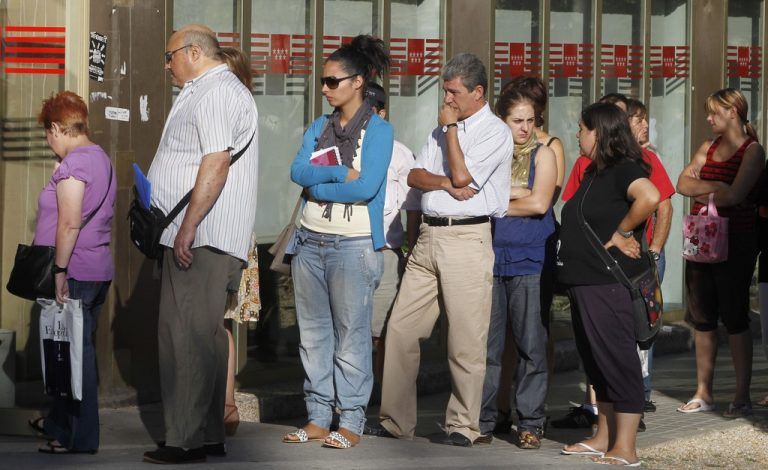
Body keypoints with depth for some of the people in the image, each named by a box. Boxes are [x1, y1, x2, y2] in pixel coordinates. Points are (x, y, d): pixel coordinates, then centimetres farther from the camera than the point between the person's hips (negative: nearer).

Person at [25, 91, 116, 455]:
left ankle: (81, 438, 0)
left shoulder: (73, 163, -14)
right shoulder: (101, 158, 16)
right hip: (99, 270, 10)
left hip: (76, 274, -10)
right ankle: (58, 423, 29)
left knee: (75, 352, -4)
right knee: (78, 349, 17)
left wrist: (60, 270, -18)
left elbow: (70, 223, -21)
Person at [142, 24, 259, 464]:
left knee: (186, 335, -11)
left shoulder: (216, 94, -12)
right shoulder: (207, 92, 23)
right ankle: (210, 436, 17)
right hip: (197, 236, 11)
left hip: (201, 236, -11)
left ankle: (186, 440, -11)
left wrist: (188, 225, -23)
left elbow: (216, 162, -22)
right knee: (204, 335, 12)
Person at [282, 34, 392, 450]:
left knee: (351, 335, -3)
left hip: (353, 244, -6)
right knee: (313, 333, 8)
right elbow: (298, 171, -2)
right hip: (310, 241, 6)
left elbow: (366, 186, -16)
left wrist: (317, 185, -8)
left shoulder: (378, 130, -4)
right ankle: (318, 417, 14)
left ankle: (351, 422, 1)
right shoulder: (318, 127, 13)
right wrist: (340, 174, -14)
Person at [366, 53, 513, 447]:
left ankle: (462, 425, 5)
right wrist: (447, 183, -8)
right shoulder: (443, 129, 21)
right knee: (400, 329, 4)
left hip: (466, 239, -7)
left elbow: (461, 175, -14)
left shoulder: (496, 133, -3)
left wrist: (450, 128, -2)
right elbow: (414, 176, 11)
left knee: (466, 340, -4)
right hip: (428, 236, 7)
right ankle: (396, 419, 11)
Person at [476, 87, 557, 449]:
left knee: (532, 344, -1)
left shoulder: (542, 154, 5)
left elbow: (539, 203, -8)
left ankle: (530, 423, 5)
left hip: (529, 261, -2)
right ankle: (482, 421, 8)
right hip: (490, 257, 2)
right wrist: (515, 193, -8)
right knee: (485, 343, 1)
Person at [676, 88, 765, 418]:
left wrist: (700, 193, -4)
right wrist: (713, 188, -14)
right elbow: (683, 183, 3)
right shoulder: (708, 148, 14)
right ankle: (703, 393, 14)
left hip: (736, 243, -7)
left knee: (734, 317, -4)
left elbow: (735, 195, -18)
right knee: (702, 317, 7)